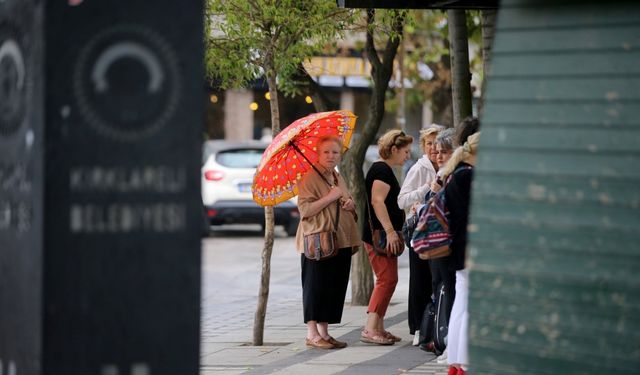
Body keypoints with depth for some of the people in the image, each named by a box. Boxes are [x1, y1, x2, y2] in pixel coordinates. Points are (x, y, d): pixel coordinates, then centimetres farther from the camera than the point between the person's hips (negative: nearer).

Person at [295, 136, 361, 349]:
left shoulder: (338, 178, 18)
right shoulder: (309, 178, -8)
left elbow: (350, 207, 31)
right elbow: (304, 209, -18)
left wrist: (350, 205, 7)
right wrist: (330, 197, -20)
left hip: (341, 242, 8)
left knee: (335, 287, 8)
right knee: (316, 287, -6)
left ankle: (324, 332, 15)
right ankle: (312, 334, -3)